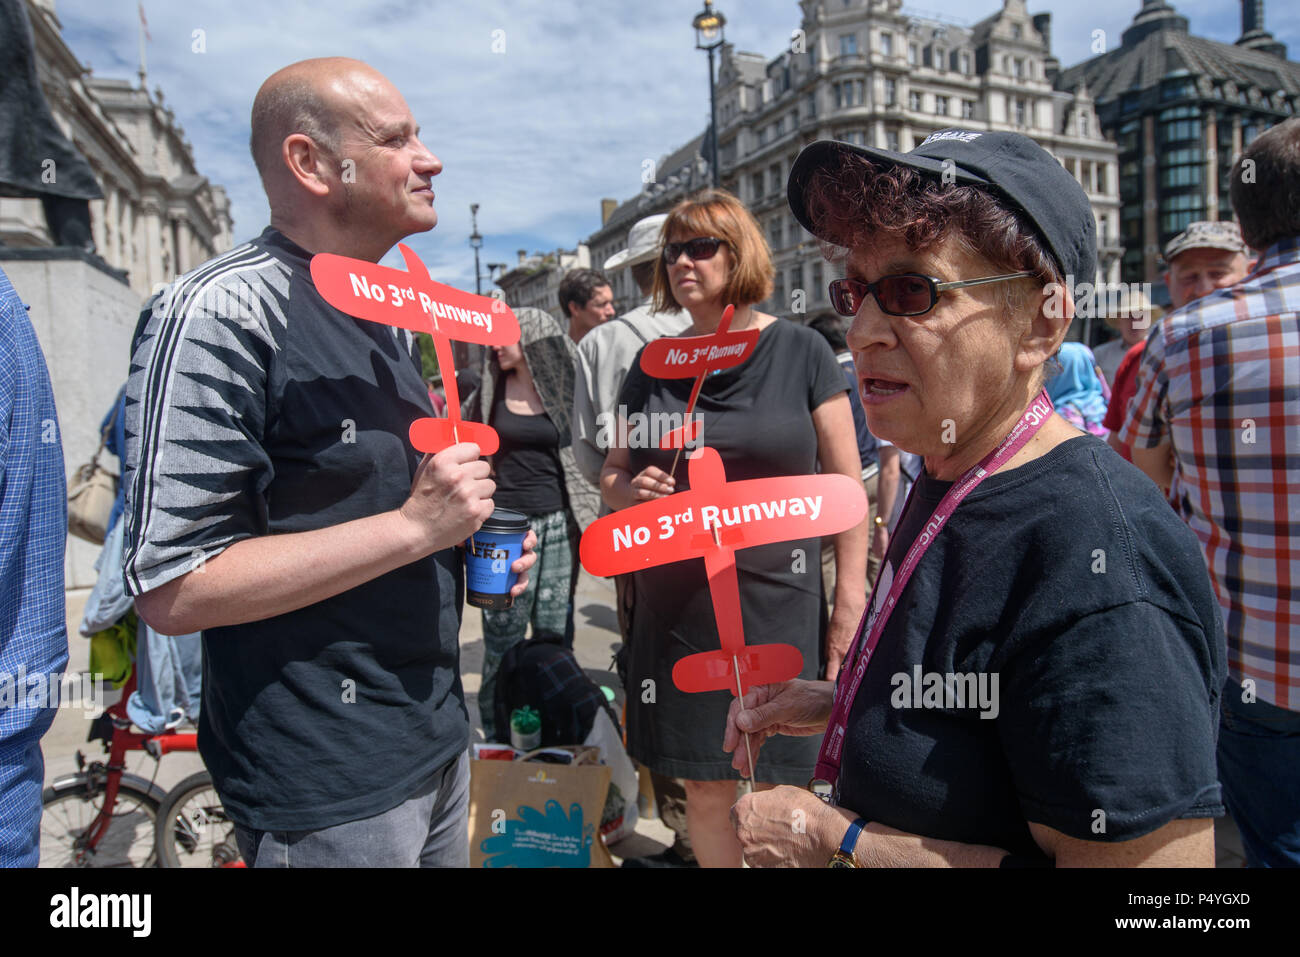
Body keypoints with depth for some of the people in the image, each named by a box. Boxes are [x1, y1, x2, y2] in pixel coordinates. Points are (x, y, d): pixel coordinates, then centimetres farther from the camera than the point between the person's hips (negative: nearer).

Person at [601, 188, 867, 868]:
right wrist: (632, 490, -8)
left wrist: (851, 598, -4)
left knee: (771, 792, 6)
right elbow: (611, 476, 15)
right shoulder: (652, 364, 8)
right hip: (674, 604, 3)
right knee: (704, 789, 12)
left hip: (774, 605, -3)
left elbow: (845, 484, -1)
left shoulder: (800, 352, -1)